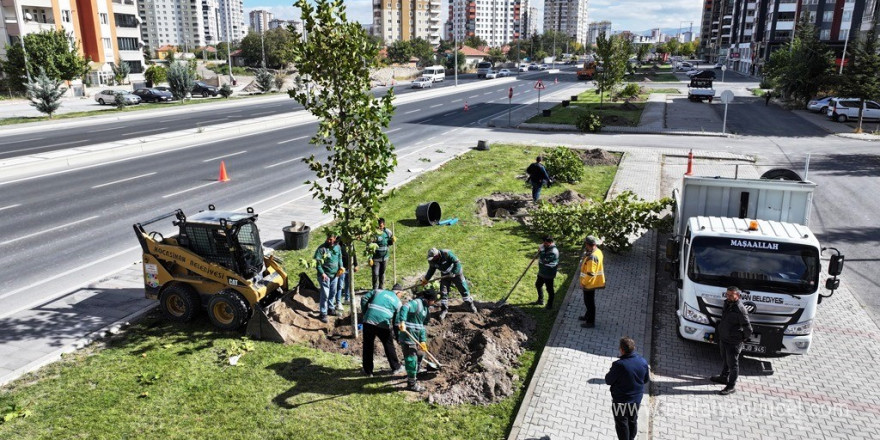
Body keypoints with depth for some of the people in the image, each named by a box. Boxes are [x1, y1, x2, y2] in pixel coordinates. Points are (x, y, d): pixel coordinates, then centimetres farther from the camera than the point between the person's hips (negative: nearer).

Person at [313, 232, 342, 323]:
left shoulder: (337, 247, 1)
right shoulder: (322, 248, -17)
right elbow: (317, 261, -16)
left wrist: (340, 267, 5)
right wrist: (322, 273, -20)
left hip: (335, 274, 6)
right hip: (325, 275, -6)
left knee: (333, 292, 18)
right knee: (325, 294, -6)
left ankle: (331, 308, 36)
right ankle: (323, 313, 3)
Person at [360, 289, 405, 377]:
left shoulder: (378, 291, 17)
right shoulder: (397, 302, 13)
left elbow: (364, 299, 8)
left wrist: (365, 313, 16)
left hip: (369, 321, 1)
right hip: (383, 324, -1)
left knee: (368, 346, 14)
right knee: (389, 345, 18)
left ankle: (368, 371, 22)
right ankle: (396, 368, 30)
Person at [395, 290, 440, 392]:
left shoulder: (425, 307, 15)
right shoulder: (416, 303, -14)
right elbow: (404, 308, -35)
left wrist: (423, 340, 11)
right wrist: (402, 321, -47)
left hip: (415, 336, 10)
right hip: (407, 336, -10)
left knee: (420, 354, 23)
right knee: (411, 359, -6)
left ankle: (413, 375, 44)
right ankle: (411, 384, 5)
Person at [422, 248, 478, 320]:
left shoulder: (446, 254, -32)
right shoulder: (432, 261, -15)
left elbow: (457, 262, -27)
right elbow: (431, 270, 3)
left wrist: (454, 273, -30)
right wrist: (426, 279, -3)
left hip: (456, 273, -4)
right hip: (445, 275, 4)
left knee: (463, 289, 4)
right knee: (443, 292, -1)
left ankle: (471, 304, 21)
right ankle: (444, 310, 11)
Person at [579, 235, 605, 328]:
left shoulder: (592, 257, -32)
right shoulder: (598, 251, -1)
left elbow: (590, 274, -30)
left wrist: (583, 283, -18)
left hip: (589, 284, -9)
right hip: (593, 282, 9)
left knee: (589, 302, 5)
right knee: (589, 301, 25)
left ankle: (590, 322, 18)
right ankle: (588, 316, 43)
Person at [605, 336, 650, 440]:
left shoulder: (619, 365, -30)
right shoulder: (643, 361, -13)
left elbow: (608, 381, -18)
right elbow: (646, 379, 2)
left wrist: (612, 370, -2)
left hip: (621, 400, -5)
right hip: (637, 399, 6)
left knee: (622, 424, 14)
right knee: (633, 421, 25)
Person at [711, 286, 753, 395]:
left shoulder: (740, 309, -27)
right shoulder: (727, 303, 0)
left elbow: (748, 329, -23)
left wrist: (743, 338, -7)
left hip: (733, 342, -8)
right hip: (723, 338, 8)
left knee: (732, 364, 5)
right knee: (724, 360, 25)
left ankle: (731, 386, 16)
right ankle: (724, 377, 44)